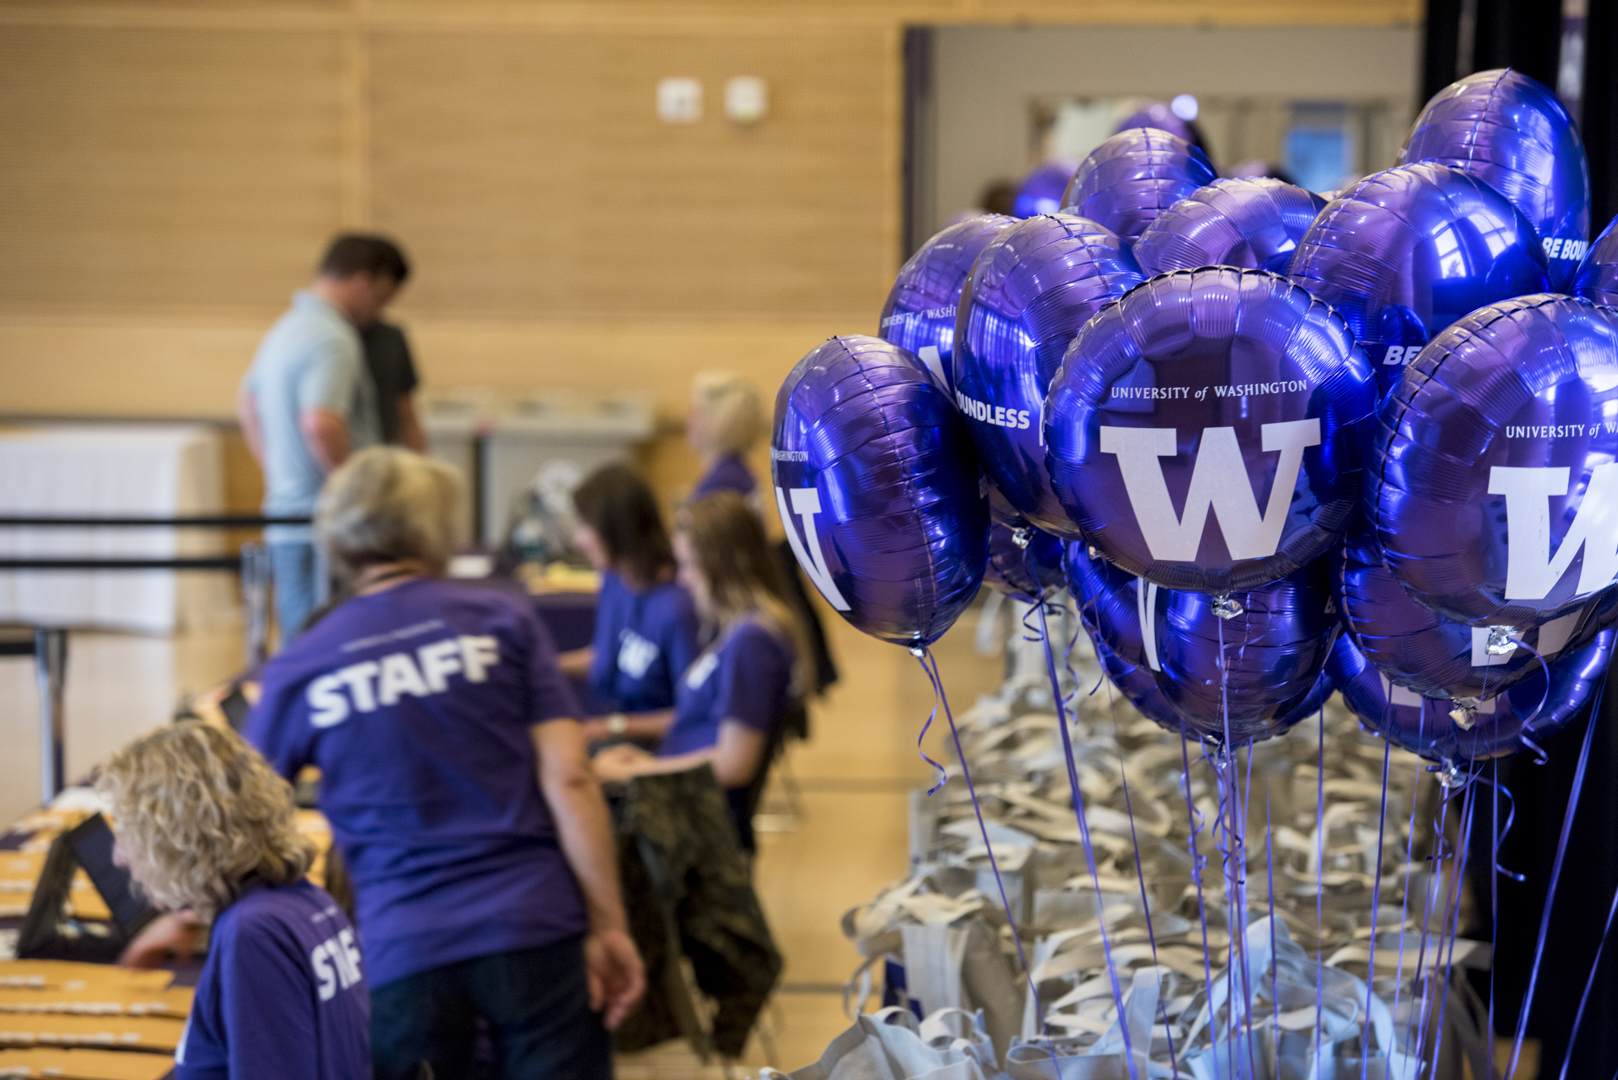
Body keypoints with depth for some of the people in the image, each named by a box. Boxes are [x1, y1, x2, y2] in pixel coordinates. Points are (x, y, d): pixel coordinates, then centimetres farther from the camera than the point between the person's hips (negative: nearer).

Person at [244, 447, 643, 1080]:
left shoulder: (299, 671, 6)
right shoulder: (504, 620, 3)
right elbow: (568, 779, -3)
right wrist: (609, 927, 1)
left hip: (402, 951, 1)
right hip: (534, 930, -1)